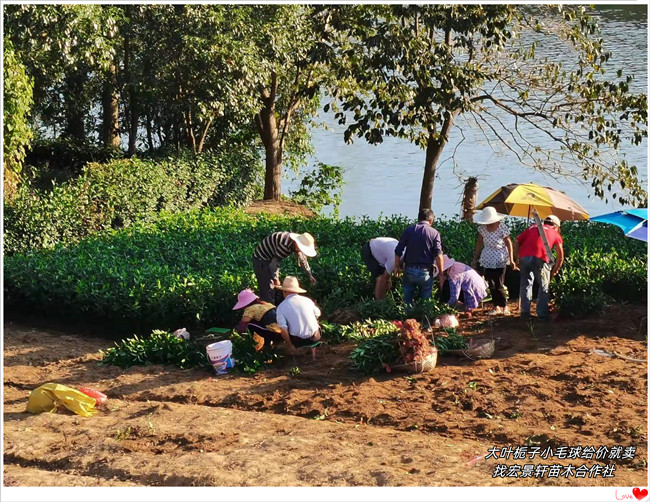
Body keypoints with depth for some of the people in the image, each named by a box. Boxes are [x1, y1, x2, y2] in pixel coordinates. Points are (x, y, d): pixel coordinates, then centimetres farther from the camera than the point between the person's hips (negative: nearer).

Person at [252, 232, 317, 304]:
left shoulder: (296, 244, -3)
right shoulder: (285, 244, -33)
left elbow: (302, 259, 15)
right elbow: (274, 263, -30)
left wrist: (310, 275, 22)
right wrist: (275, 279, -17)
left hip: (270, 259, 10)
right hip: (261, 259, -10)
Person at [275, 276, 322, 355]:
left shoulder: (281, 307, -9)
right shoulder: (307, 300, 0)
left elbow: (283, 330, -17)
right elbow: (318, 314, 17)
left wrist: (290, 345, -4)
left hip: (298, 341, -1)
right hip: (315, 337, 2)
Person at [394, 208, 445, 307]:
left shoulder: (408, 230, 1)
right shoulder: (434, 233, -3)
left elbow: (398, 251, 1)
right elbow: (438, 255, -10)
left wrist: (397, 267, 14)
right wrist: (441, 274, -4)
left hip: (409, 270, 1)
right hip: (425, 272, -1)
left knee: (408, 300, 16)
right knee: (425, 301, 12)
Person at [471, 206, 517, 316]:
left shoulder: (502, 227, -14)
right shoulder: (482, 228, -1)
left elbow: (509, 244, -8)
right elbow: (479, 244, 9)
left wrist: (511, 260, -10)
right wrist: (475, 259, 11)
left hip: (500, 260, -5)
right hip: (487, 260, 5)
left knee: (499, 285, -6)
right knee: (491, 285, 6)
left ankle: (504, 306, 9)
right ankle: (496, 307, 15)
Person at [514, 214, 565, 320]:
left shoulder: (532, 228, 28)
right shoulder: (555, 234, 21)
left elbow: (517, 242, 17)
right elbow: (560, 257, 15)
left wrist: (518, 258, 21)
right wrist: (554, 272, 24)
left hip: (524, 257, 3)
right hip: (540, 259, -3)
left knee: (525, 284, 17)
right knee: (544, 286, 13)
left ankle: (525, 312, 18)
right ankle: (542, 314, 12)